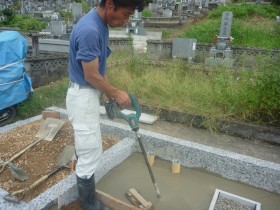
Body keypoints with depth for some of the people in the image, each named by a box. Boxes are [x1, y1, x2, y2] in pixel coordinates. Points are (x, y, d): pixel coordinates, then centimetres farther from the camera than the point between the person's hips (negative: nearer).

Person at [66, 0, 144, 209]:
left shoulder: (101, 25, 5)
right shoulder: (89, 29, -27)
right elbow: (91, 76, -23)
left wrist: (110, 93, 11)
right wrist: (117, 94, -10)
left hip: (88, 94, 10)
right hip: (83, 97, -10)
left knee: (86, 147, 24)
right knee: (90, 152, 3)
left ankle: (83, 183, 46)